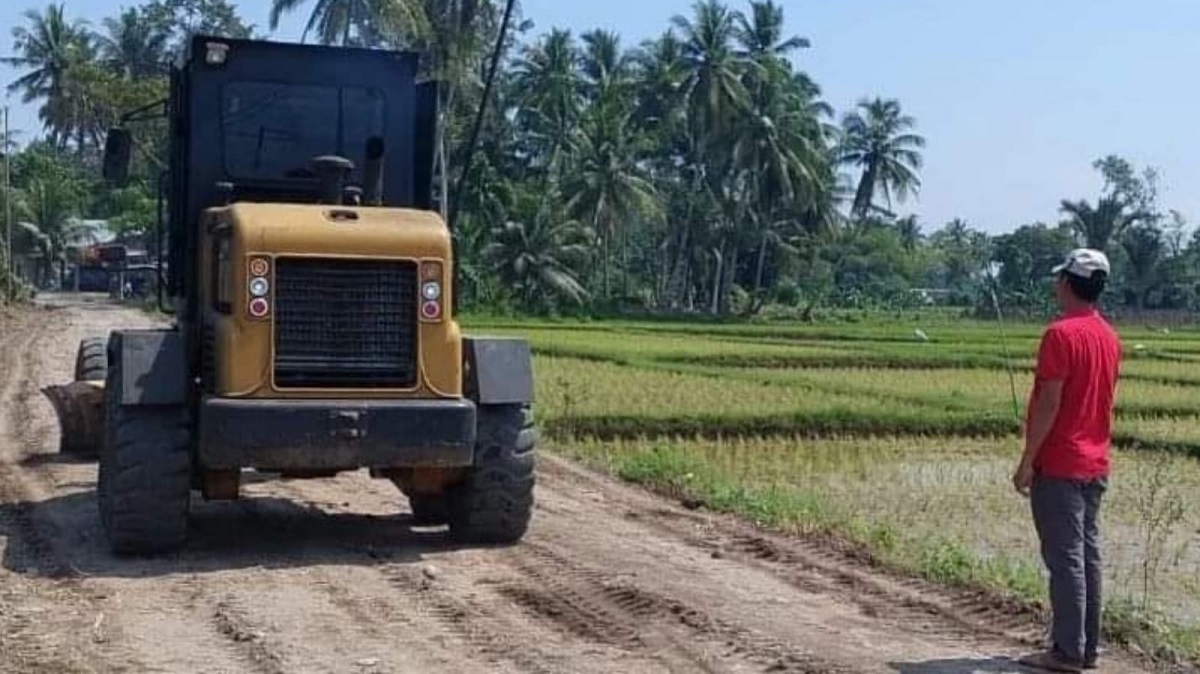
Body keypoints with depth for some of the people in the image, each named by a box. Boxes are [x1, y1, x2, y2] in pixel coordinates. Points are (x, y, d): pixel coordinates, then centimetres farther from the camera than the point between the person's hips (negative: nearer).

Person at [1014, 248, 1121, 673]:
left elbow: (1049, 402, -19)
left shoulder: (1061, 334, -16)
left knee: (1065, 559, -5)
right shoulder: (1109, 336, 11)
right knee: (1087, 554, 12)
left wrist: (1027, 461, -14)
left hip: (1059, 466, -8)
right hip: (1095, 465, 8)